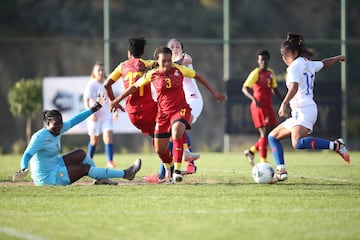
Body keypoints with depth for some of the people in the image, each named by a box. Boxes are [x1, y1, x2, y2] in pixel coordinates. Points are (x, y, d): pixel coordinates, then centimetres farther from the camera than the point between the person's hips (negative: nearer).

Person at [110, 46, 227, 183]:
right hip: (163, 113, 2)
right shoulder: (152, 75, -4)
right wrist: (117, 100, 12)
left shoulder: (179, 70, -5)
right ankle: (169, 167, 42)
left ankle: (177, 170, -29)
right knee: (159, 150, 6)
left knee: (177, 132, -35)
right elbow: (134, 87, 8)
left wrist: (214, 93, 12)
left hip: (180, 110, -2)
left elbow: (197, 76, 9)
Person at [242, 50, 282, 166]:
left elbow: (275, 90, 22)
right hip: (259, 107, -8)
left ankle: (251, 151, 23)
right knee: (265, 134, -9)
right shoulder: (255, 73, -10)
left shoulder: (271, 73, 12)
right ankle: (263, 162, -3)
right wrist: (253, 98, -35)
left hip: (268, 106, 8)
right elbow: (245, 88, -19)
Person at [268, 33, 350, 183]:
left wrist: (284, 103, -36)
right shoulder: (308, 64, 19)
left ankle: (335, 145, -31)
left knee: (297, 143, -34)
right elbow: (324, 63, 37)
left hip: (304, 110, -11)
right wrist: (338, 58, 57)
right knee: (273, 137, 15)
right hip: (298, 113, 11)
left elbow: (294, 87, -23)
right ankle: (281, 171, 6)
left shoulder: (294, 66, -7)